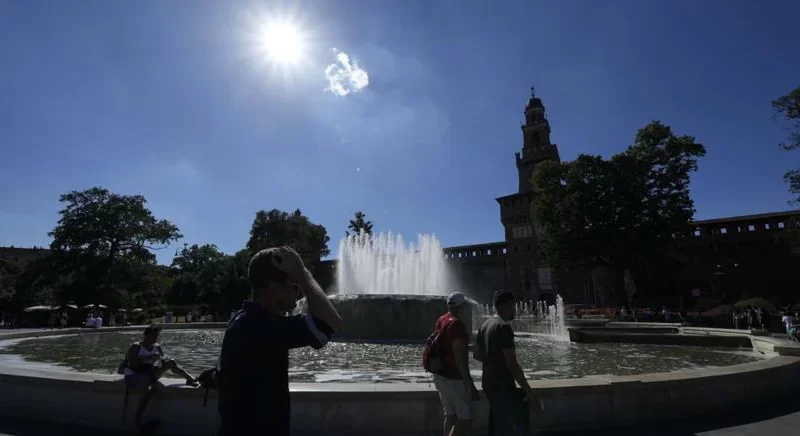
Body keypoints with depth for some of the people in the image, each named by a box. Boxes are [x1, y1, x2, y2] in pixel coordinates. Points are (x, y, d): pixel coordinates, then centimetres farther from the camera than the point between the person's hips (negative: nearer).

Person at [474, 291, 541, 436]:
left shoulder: (485, 324, 8)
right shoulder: (504, 327, -19)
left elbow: (477, 355, 17)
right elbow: (512, 364, -23)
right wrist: (530, 392, -19)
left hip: (489, 382, 9)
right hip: (503, 385, -9)